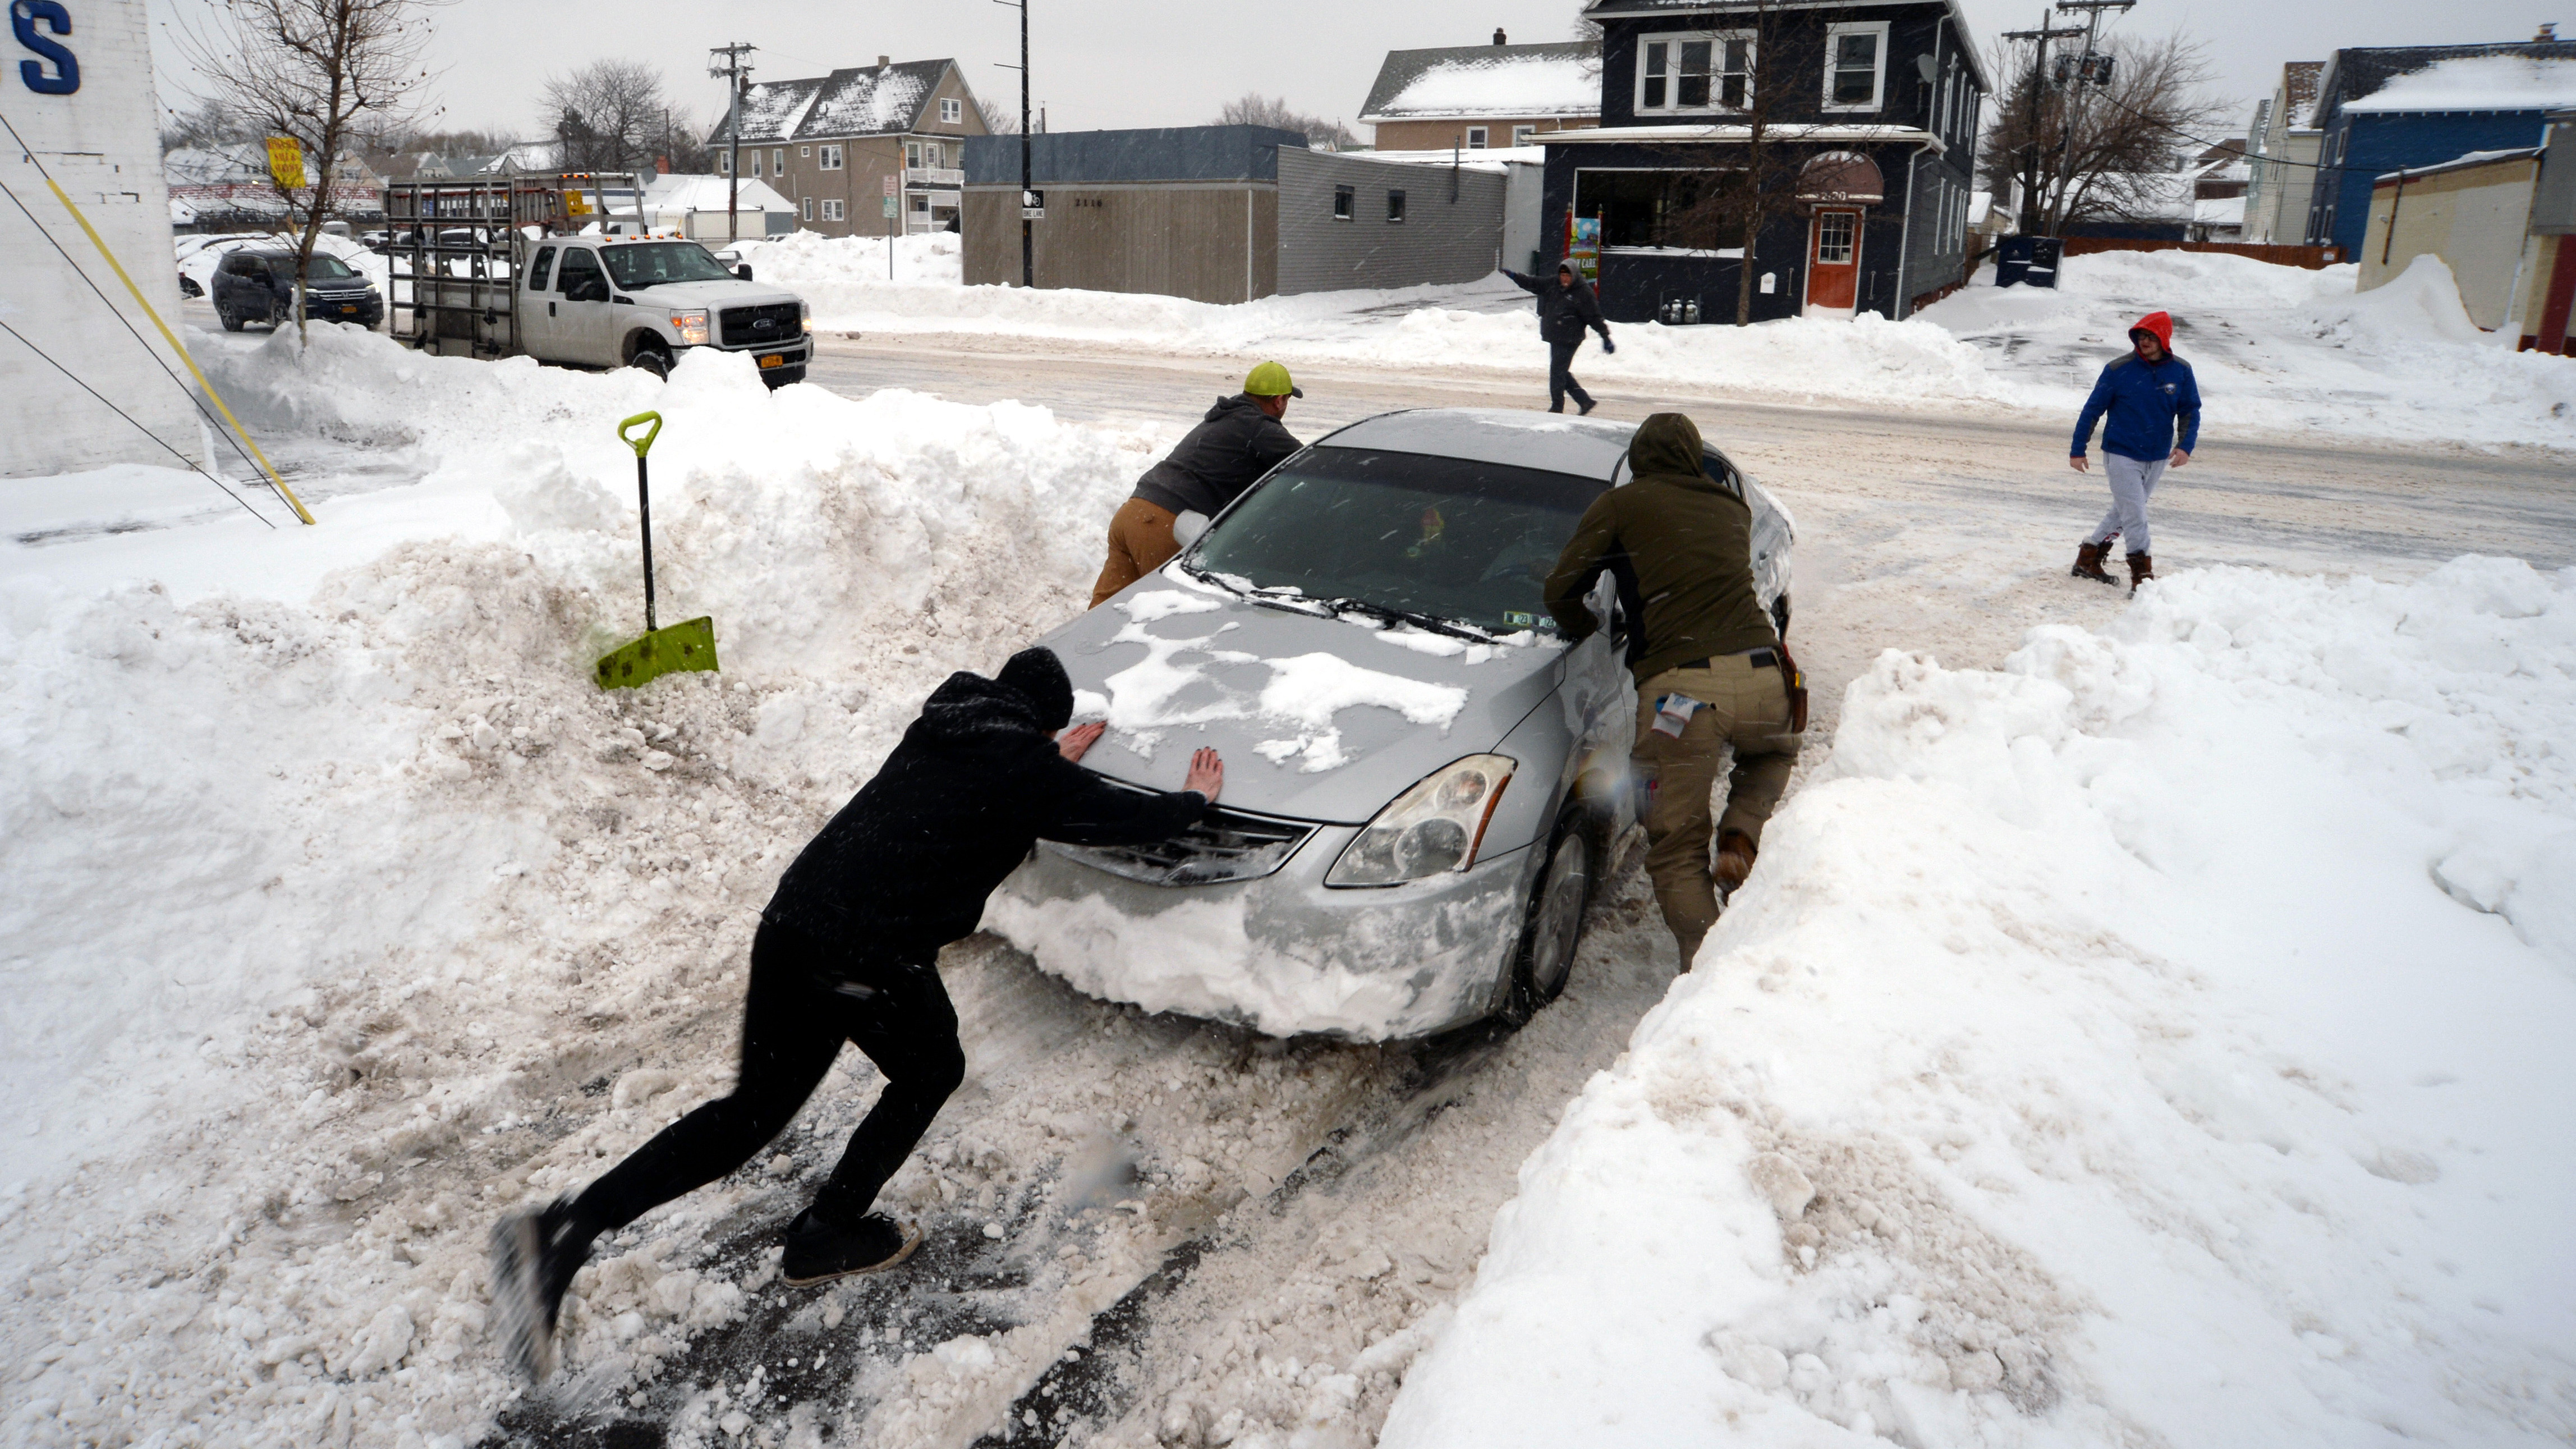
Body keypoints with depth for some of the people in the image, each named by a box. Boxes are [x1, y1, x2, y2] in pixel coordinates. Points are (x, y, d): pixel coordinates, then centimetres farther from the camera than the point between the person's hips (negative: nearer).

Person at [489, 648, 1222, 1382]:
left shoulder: (938, 727, 21)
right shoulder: (1028, 771, 2)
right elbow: (1125, 816, 11)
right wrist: (1195, 799, 30)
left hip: (789, 920, 7)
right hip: (872, 956, -7)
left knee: (754, 1108, 14)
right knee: (931, 1072, 22)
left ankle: (564, 1230, 3)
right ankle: (825, 1238, 27)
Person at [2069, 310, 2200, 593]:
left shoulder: (2181, 371, -2)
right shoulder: (2119, 370, -11)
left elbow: (2190, 410, 5)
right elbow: (2093, 410, -4)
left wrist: (2186, 445, -12)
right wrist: (2078, 450, -3)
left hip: (2158, 459, 4)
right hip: (2121, 455, -4)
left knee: (2124, 513, 14)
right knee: (2135, 517, -9)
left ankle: (2089, 559, 29)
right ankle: (2143, 576, -1)